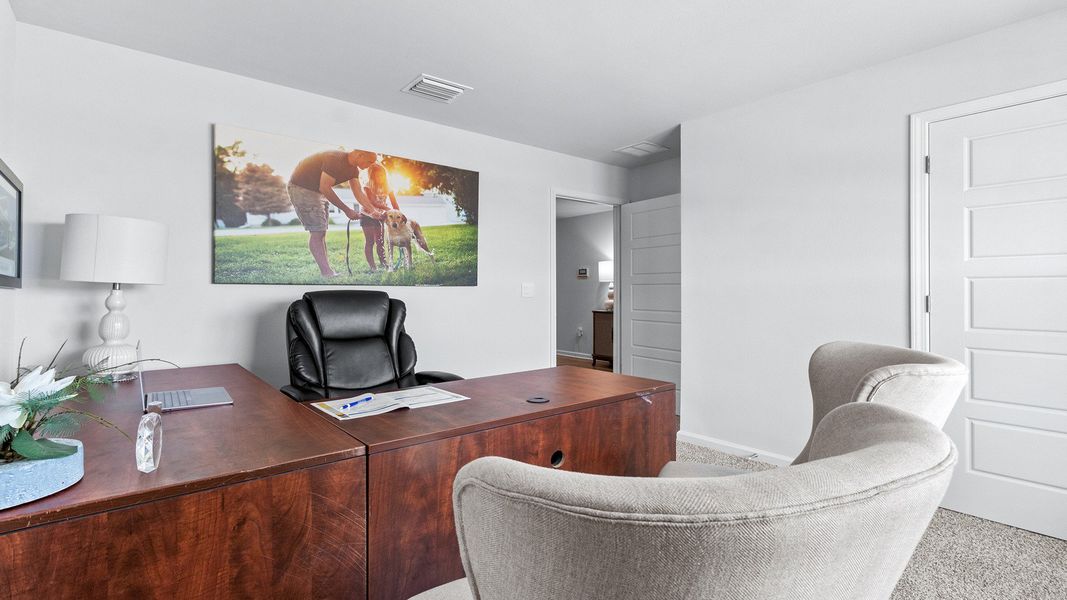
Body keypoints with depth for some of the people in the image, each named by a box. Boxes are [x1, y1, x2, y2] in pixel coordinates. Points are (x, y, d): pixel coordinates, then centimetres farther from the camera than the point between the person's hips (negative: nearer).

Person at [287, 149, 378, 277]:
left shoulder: (353, 169, 1)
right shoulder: (335, 160, -27)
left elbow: (359, 192, -1)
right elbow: (325, 188, -27)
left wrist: (374, 211, -13)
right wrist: (346, 210, -23)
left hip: (317, 190, 10)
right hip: (301, 188, -10)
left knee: (321, 231, 7)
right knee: (316, 231, -13)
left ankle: (326, 270, 10)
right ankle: (327, 273, -14)